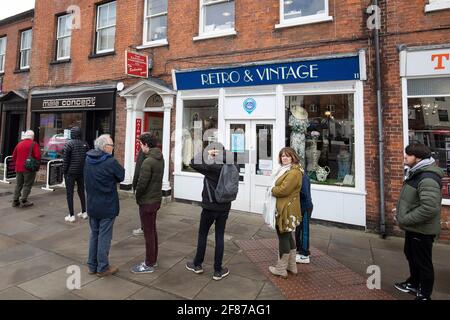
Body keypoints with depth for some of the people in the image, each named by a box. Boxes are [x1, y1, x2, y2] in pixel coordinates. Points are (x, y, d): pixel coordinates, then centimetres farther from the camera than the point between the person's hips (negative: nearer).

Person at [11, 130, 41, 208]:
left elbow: (14, 157, 14)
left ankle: (15, 201, 18)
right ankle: (23, 201, -1)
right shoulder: (33, 144, -8)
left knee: (18, 185, 15)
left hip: (19, 168, 6)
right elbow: (38, 156, -16)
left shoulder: (19, 144, 11)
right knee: (27, 185, 0)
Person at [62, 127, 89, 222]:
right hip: (82, 172, 5)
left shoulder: (69, 144, -9)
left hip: (71, 172, -5)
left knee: (69, 193, 2)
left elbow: (65, 159, -10)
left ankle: (71, 216, 4)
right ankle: (84, 212, 22)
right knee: (81, 191, 16)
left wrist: (64, 171, -2)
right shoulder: (85, 144, 4)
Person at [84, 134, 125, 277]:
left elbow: (87, 179, 10)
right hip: (107, 206, -7)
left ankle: (92, 265, 30)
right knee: (104, 236, 5)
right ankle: (102, 268, 17)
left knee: (94, 234, 19)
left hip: (92, 205, 7)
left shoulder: (88, 160, 1)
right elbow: (121, 176, -11)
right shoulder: (111, 162, -21)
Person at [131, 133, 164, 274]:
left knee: (148, 233, 4)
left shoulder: (148, 161, -23)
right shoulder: (160, 158, 4)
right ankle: (153, 259, 33)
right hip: (156, 198, 9)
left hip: (147, 202, -9)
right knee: (152, 230, 19)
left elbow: (142, 183, -21)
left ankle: (149, 265, 19)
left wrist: (137, 197, -3)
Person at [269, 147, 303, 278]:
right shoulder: (286, 170, 16)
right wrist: (274, 190, -2)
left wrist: (272, 190, -6)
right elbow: (279, 185, 16)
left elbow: (283, 190, -22)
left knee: (283, 237, 0)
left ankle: (281, 269, 14)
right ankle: (292, 266, 33)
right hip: (285, 208, 10)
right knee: (288, 236, 18)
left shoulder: (294, 172, -17)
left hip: (287, 210, -10)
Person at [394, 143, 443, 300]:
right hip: (413, 228, 10)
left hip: (422, 231, -10)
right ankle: (414, 284, 47)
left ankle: (424, 295, 27)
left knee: (423, 263, 8)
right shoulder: (416, 173, 7)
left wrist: (404, 219, -25)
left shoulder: (427, 179, -26)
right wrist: (400, 211, 8)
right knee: (411, 256, 26)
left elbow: (429, 208, -33)